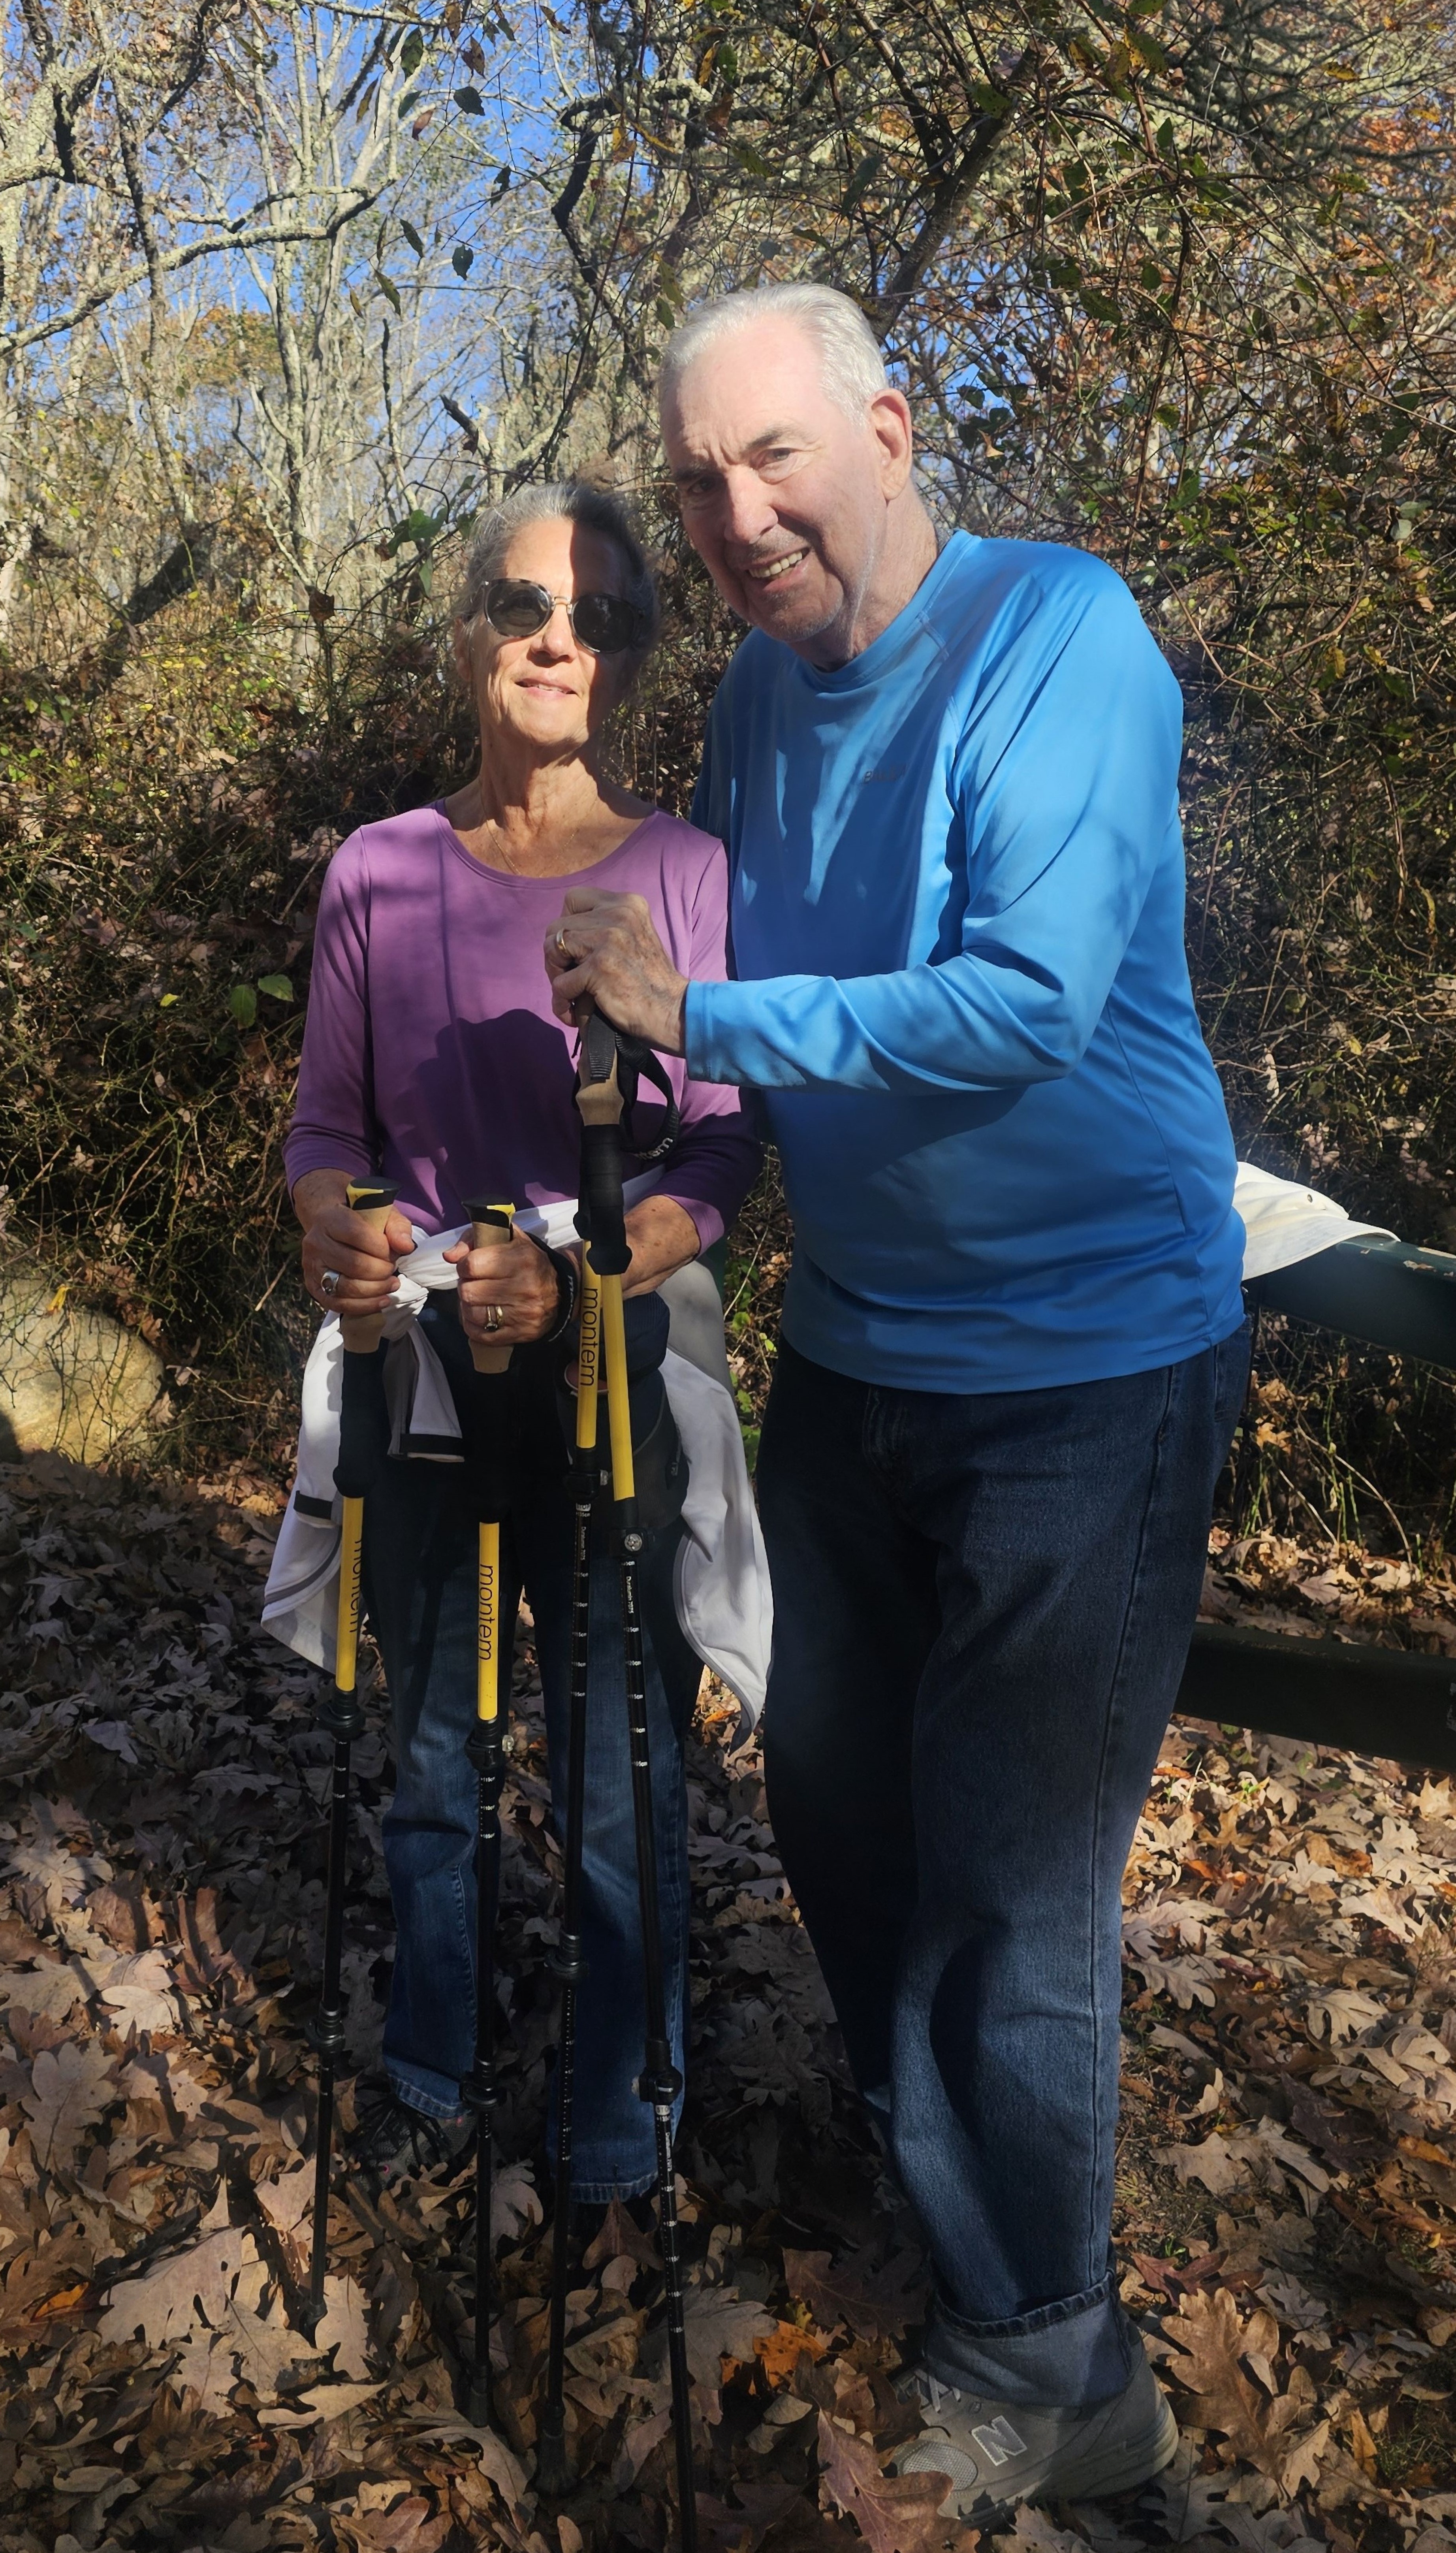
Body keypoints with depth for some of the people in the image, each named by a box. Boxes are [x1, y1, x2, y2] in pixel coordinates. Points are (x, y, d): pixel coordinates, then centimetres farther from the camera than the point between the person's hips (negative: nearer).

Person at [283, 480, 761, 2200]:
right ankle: (427, 2069, 42)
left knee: (624, 1770, 6)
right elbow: (327, 1119, 7)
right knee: (431, 1750, 18)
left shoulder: (687, 875, -6)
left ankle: (615, 2110, 31)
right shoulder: (380, 872, 0)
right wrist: (331, 1235, -14)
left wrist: (583, 1271, -24)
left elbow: (725, 1155, -8)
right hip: (418, 1369, 2)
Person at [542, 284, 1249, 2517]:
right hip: (853, 1347, 8)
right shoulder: (760, 692, 6)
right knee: (838, 1815, 20)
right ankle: (922, 2177, 47)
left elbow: (1032, 1000, -28)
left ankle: (1046, 2373, 25)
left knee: (1005, 1896, 0)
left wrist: (704, 1011, -21)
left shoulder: (1057, 635, -16)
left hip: (1084, 1366, -7)